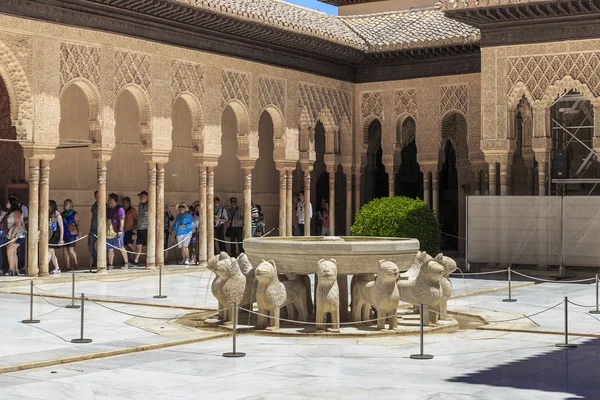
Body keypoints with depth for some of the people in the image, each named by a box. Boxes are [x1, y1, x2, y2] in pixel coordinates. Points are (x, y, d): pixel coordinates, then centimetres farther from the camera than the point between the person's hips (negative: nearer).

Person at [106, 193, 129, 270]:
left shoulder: (119, 209, -7)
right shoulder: (110, 210, 17)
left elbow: (122, 220, -13)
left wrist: (120, 230, -19)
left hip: (117, 232, -8)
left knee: (121, 248, -4)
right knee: (110, 249, 6)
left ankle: (126, 263, 4)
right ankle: (110, 265, 9)